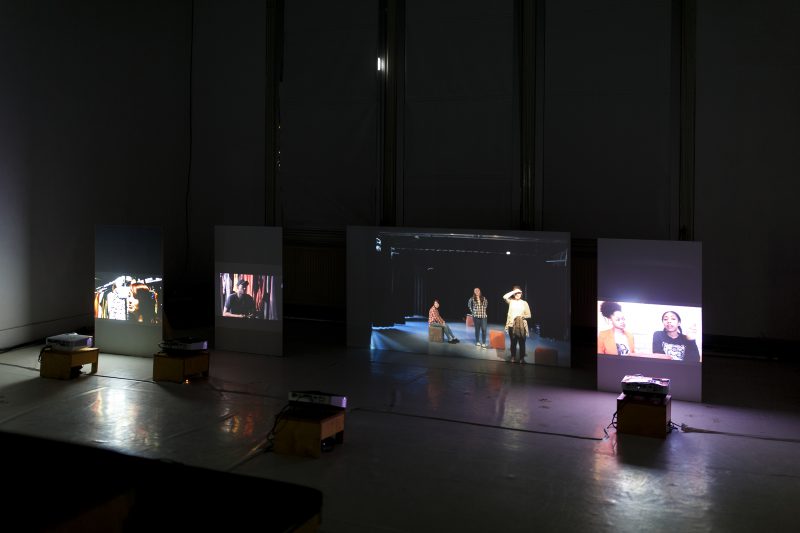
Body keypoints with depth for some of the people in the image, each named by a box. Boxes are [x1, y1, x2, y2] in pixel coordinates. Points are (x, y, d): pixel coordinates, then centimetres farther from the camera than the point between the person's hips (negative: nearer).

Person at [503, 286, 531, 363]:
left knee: (521, 342, 1)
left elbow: (529, 315, 4)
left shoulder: (524, 303, 4)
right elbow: (504, 297, -17)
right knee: (513, 342, 9)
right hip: (512, 325, 1)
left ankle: (521, 358, 10)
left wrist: (521, 316, -12)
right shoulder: (511, 301, 4)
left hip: (522, 326, -1)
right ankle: (513, 357, 19)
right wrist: (514, 291, -12)